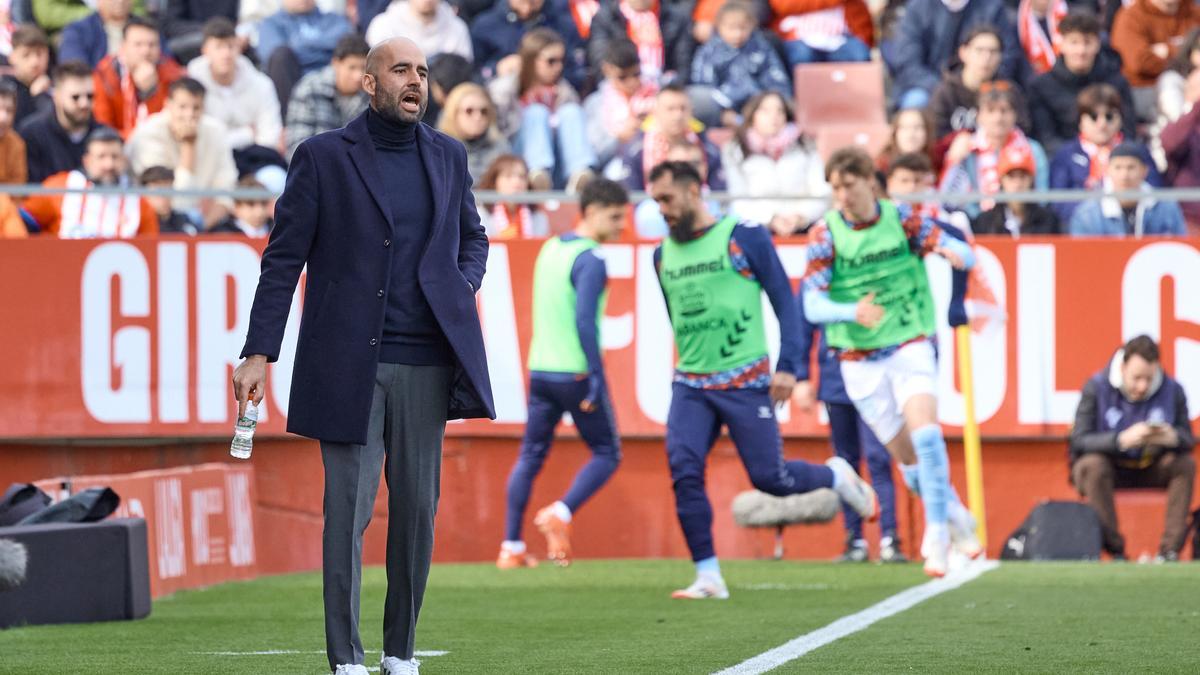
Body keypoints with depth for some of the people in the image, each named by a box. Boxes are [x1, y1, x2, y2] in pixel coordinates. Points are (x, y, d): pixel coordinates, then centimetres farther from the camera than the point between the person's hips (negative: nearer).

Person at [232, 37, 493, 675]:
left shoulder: (447, 157, 12)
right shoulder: (322, 157, 1)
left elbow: (473, 237, 26)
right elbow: (283, 258, 0)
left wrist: (461, 289, 3)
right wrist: (258, 354, -6)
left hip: (425, 363, 4)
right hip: (348, 364, -4)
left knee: (417, 508, 5)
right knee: (348, 509, -6)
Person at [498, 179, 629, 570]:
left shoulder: (550, 248, 13)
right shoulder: (590, 259, -13)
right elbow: (585, 321, -20)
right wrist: (596, 380, -19)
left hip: (540, 370, 7)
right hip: (575, 372, -7)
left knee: (531, 456, 11)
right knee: (606, 454, 5)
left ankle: (511, 547, 7)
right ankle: (560, 514, -14)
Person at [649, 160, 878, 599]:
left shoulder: (745, 238, -5)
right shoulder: (663, 255, 9)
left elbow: (784, 300, -4)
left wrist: (788, 364, -11)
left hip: (745, 381, -4)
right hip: (690, 384, 4)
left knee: (769, 477, -3)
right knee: (683, 472, -13)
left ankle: (837, 476, 28)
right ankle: (708, 577, -8)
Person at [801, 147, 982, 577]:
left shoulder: (902, 219, -4)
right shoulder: (825, 234, -6)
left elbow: (964, 253, -8)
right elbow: (813, 305, -13)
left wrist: (954, 253, -34)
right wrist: (853, 312, -34)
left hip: (910, 345, -1)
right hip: (859, 360, 1)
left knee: (925, 435, -22)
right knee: (907, 458, 5)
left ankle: (937, 537, -17)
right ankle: (958, 520, 28)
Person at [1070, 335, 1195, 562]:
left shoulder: (1172, 391, -7)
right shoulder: (1096, 388, -15)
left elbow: (1188, 439, -6)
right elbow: (1078, 441, -22)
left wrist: (1174, 438, -32)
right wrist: (1121, 440, -39)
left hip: (1149, 469, 2)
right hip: (1109, 466, -2)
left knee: (1185, 463, -24)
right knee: (1092, 464, -35)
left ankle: (1170, 549, -25)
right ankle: (1115, 550, -32)